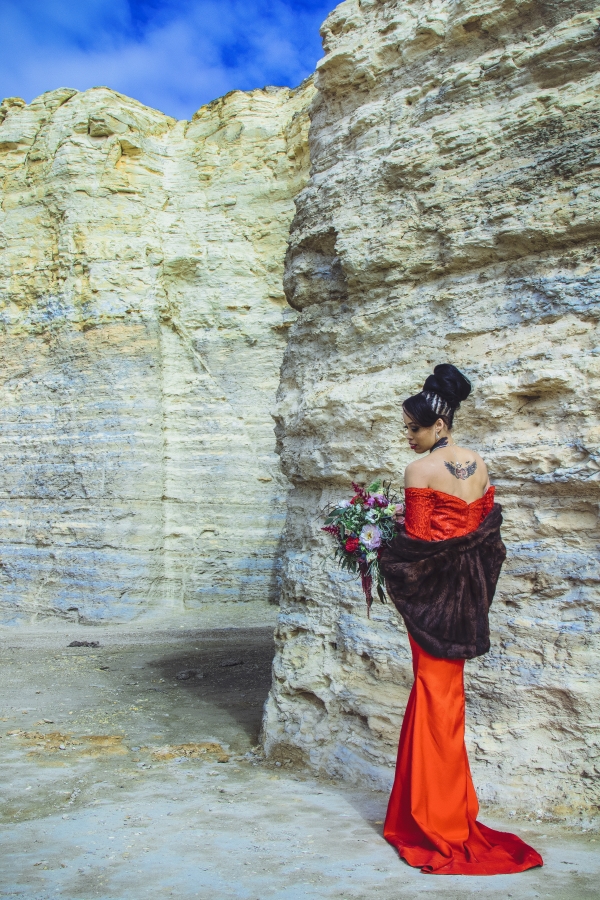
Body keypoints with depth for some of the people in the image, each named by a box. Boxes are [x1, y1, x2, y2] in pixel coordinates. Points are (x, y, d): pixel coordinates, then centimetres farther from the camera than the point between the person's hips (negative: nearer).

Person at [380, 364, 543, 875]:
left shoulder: (421, 469, -17)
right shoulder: (478, 465, 5)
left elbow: (417, 540, -19)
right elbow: (487, 526, 10)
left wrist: (384, 553, -2)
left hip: (431, 588, -7)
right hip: (468, 587, 7)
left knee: (434, 691, 3)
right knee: (450, 688, 17)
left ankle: (432, 818, 15)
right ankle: (454, 809, 30)